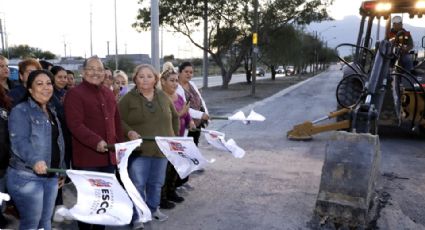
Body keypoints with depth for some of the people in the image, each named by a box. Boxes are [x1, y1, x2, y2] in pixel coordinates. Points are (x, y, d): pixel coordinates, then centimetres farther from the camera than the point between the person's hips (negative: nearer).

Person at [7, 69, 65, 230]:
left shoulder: (52, 111, 15)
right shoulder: (20, 111, -9)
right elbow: (18, 142, -22)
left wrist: (61, 170, 20)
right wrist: (34, 160, -39)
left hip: (51, 176, 7)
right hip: (26, 177, -7)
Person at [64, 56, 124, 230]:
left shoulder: (108, 94, 14)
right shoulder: (75, 94, -9)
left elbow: (116, 122, 20)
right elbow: (75, 125, -19)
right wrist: (96, 142, -30)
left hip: (109, 156, 7)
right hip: (87, 158, -7)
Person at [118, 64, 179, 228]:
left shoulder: (163, 97, 8)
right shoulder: (128, 99, -5)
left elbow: (174, 117, 18)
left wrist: (174, 136, 11)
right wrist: (129, 132, -25)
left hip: (161, 148, 4)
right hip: (139, 149, -4)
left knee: (157, 183, 16)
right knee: (137, 184, -2)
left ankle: (153, 208, 35)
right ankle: (137, 216, 13)